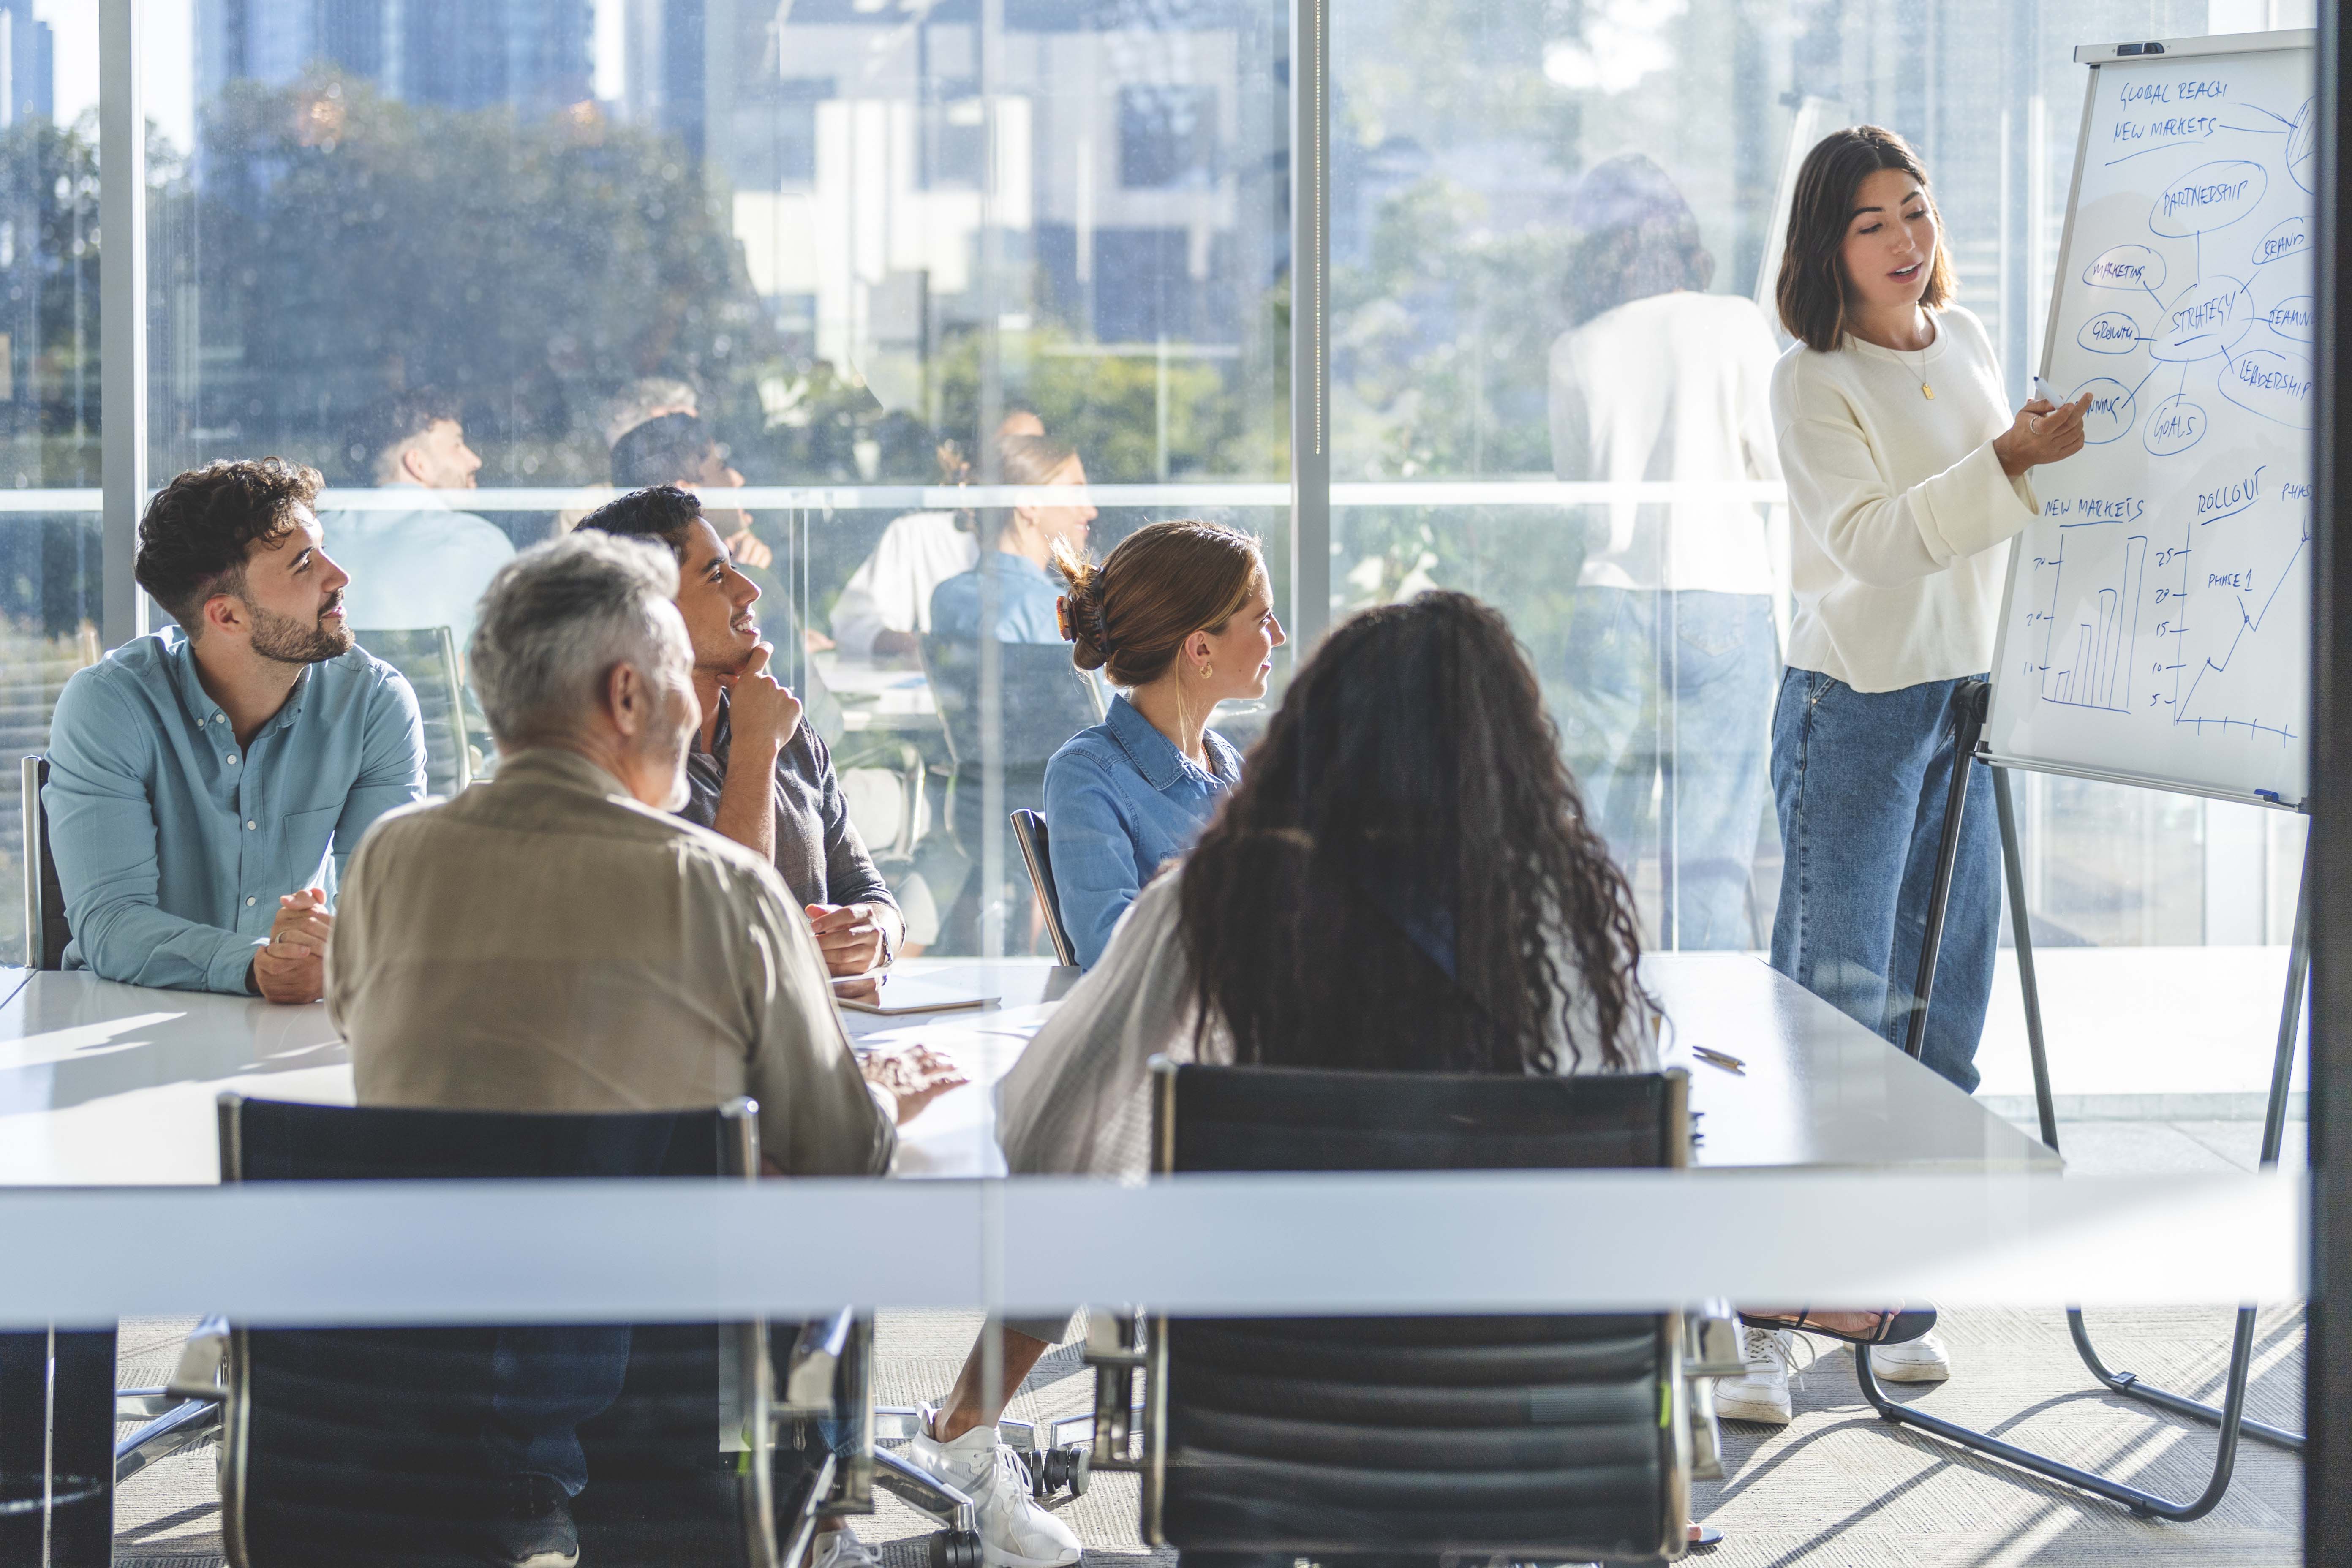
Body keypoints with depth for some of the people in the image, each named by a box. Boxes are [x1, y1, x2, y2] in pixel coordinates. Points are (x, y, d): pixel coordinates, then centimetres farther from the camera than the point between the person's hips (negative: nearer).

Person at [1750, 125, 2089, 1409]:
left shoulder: (1968, 343, 10)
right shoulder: (1810, 382, -10)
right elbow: (1870, 539, -23)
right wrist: (2012, 460, -31)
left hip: (1964, 700, 7)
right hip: (1854, 709, -7)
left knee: (1943, 1012, 8)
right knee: (1829, 1012, -9)